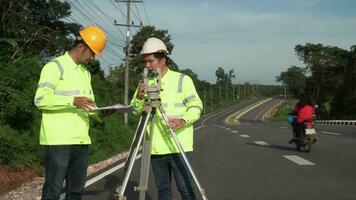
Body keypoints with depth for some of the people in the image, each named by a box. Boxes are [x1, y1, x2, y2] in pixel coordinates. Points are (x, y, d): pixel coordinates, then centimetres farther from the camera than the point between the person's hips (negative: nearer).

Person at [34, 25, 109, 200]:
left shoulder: (85, 72, 20)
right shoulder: (55, 66, -5)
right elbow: (40, 99, -15)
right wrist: (73, 101, -25)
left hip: (81, 140, 8)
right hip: (58, 140, -8)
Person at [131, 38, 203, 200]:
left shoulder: (182, 80, -2)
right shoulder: (145, 83, 12)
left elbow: (196, 106, -5)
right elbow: (135, 111, 9)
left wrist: (184, 120, -23)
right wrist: (139, 98, -12)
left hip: (179, 146, -4)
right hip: (156, 148, 4)